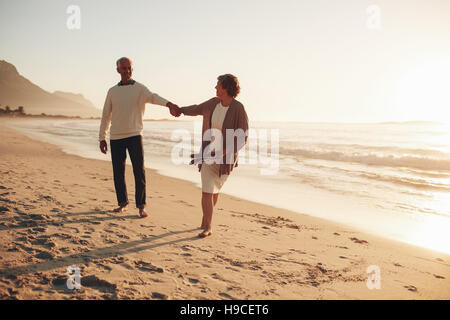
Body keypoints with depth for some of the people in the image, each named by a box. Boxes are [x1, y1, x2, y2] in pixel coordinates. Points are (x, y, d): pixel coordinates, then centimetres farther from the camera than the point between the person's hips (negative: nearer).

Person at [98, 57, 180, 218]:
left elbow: (153, 97, -19)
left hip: (134, 135, -3)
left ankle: (141, 206, 3)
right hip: (116, 137, 3)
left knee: (139, 171, -6)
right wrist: (102, 138, 10)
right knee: (118, 172, 6)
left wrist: (169, 104, -40)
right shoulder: (112, 91, 13)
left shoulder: (139, 88, 3)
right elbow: (106, 115, 16)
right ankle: (123, 203, 22)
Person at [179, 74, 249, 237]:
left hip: (226, 156, -3)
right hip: (209, 153, 3)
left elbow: (242, 137, -16)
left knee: (215, 189, 10)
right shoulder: (213, 103, -2)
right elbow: (198, 109, 20)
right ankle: (207, 227, 10)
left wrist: (225, 153, -25)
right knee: (207, 191, -3)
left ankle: (205, 219, 31)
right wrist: (180, 110, 34)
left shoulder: (238, 109, -16)